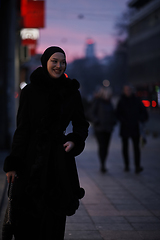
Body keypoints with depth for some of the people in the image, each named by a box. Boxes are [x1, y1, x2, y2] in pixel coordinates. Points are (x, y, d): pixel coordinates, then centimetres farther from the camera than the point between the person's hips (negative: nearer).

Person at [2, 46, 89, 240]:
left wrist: (74, 140, -9)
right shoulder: (30, 91, 1)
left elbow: (81, 124, 13)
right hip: (32, 159, -1)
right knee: (26, 216, 0)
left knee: (54, 216, 4)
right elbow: (22, 128, 0)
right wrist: (13, 163, -5)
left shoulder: (72, 92, 6)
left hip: (59, 158, 1)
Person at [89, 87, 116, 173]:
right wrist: (97, 122, -17)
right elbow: (92, 113, -6)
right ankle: (102, 165, -15)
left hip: (108, 128, 6)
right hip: (99, 128, -6)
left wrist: (113, 122, 7)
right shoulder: (97, 101, -4)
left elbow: (113, 114, 23)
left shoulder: (109, 102, 14)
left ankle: (103, 165, 11)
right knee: (102, 146, -14)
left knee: (106, 146, 4)